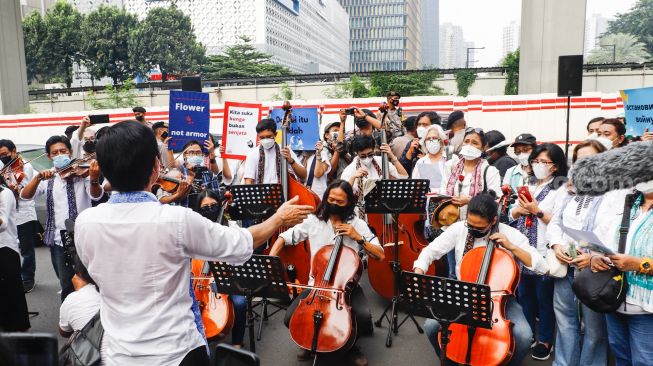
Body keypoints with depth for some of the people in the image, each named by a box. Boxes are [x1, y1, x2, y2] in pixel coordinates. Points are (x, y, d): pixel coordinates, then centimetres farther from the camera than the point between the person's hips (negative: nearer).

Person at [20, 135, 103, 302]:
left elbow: (96, 196, -19)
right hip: (59, 240, 2)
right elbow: (24, 196, -5)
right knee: (67, 286, 9)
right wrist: (38, 178, -23)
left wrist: (94, 179, -41)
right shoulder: (47, 179, 7)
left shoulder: (82, 172, -3)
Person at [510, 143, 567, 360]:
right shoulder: (529, 185, 11)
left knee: (544, 298, 7)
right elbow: (512, 215, 13)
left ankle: (545, 340, 24)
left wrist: (537, 211, -19)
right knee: (524, 296, 16)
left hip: (544, 253, -6)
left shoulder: (561, 189, -8)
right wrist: (519, 210, -8)